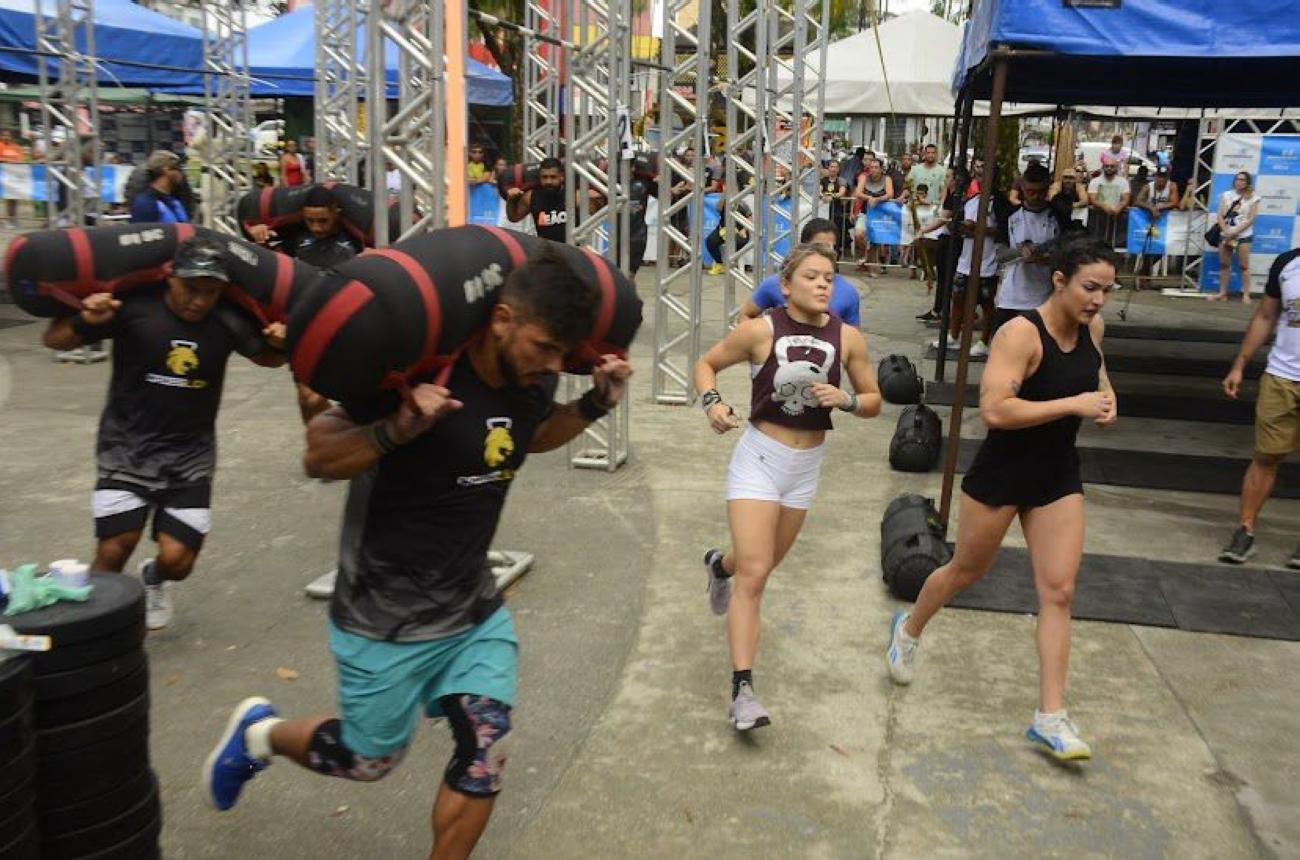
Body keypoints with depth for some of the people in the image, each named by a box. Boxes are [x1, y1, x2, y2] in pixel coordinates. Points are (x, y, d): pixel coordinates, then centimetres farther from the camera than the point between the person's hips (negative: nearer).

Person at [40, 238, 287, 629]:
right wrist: (84, 320, -29)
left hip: (191, 455, 2)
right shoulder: (134, 305, -16)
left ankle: (153, 579, 35)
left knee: (177, 560, -2)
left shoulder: (228, 321, -10)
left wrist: (279, 343, -14)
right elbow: (55, 341, -7)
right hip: (127, 449, -2)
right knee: (113, 551, -8)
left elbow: (268, 358, 10)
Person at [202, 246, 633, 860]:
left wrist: (595, 405, -1)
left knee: (486, 751, 1)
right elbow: (319, 457, -21)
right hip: (385, 617, -5)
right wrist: (396, 430, -40)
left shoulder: (532, 382, -7)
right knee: (369, 759, 14)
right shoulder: (420, 376, -27)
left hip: (474, 607, 6)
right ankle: (259, 732, 43)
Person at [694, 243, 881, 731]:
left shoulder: (846, 338, -6)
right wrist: (712, 403, -19)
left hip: (807, 466, 4)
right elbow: (707, 364, 0)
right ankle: (742, 689, -8)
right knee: (754, 574, -12)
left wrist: (845, 400, -17)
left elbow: (873, 401, 4)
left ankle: (719, 565, 59)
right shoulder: (761, 330, -14)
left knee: (762, 564, 23)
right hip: (759, 457, -4)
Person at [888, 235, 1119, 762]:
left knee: (1058, 591, 0)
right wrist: (1073, 404, -29)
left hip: (1059, 476, 6)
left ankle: (1050, 718, 7)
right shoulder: (1021, 334, -23)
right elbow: (994, 409, -32)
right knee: (967, 571, 14)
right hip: (1002, 474, -5)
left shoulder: (1092, 328, -1)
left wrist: (1105, 400, -1)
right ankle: (908, 630, 44)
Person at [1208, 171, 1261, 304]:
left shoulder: (1253, 197, -2)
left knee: (1244, 265, -5)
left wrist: (1234, 232, -15)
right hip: (1225, 234, 4)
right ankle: (1222, 293, 13)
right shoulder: (1226, 195, 7)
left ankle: (1246, 295, -5)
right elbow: (1219, 216, 2)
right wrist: (1226, 232, -11)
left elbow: (1250, 219, -8)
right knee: (1224, 264, 7)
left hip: (1243, 235, -4)